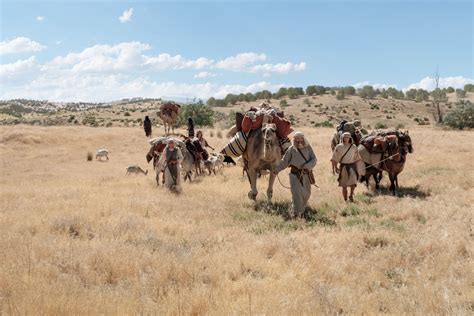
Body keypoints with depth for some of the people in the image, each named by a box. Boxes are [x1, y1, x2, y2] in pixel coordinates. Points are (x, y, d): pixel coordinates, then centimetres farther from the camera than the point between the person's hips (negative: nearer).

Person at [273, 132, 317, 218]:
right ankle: (296, 212, -5)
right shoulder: (291, 149, -1)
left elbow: (314, 159, -3)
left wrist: (307, 166, -18)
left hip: (306, 174, 3)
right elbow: (284, 161, 7)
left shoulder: (308, 147, 2)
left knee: (306, 193, 11)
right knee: (296, 193, -11)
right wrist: (277, 169, 5)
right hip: (295, 174, -3)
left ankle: (302, 210, 32)